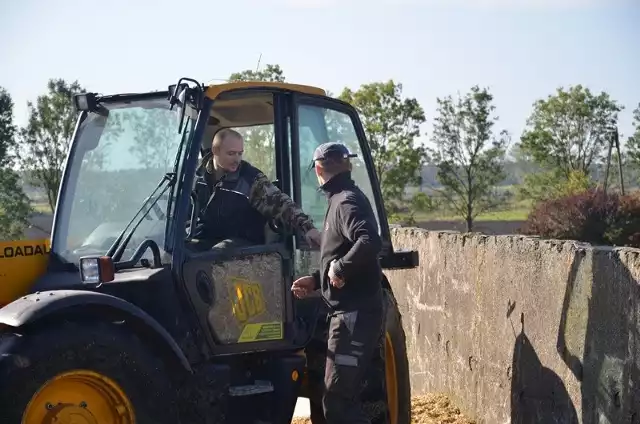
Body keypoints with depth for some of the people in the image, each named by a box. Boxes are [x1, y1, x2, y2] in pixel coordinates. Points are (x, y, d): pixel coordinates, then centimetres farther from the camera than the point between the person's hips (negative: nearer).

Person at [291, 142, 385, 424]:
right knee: (344, 397, 16)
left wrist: (340, 268, -21)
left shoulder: (347, 202, -14)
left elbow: (371, 242, -32)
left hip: (355, 314, -10)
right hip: (349, 312, 10)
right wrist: (316, 280, 19)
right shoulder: (341, 200, 17)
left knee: (338, 400, -10)